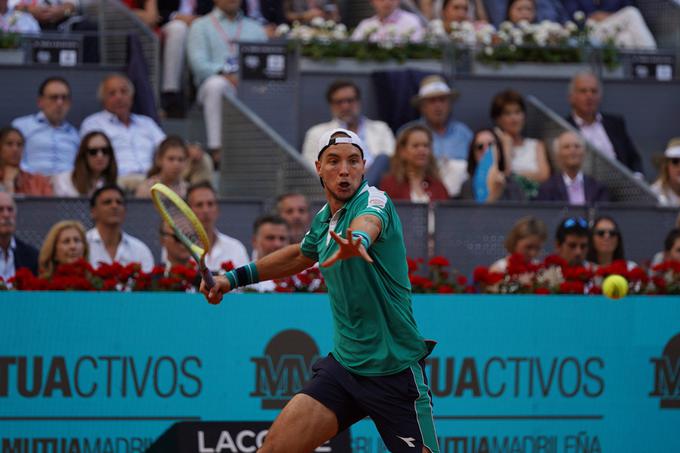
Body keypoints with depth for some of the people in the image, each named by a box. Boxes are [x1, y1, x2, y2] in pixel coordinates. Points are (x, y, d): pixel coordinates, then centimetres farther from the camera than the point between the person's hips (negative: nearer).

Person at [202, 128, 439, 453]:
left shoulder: (374, 201, -14)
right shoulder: (323, 219, 6)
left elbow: (367, 223, -42)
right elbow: (300, 255, 30)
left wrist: (358, 241, -65)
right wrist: (234, 278, 29)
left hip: (395, 373, -6)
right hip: (343, 363, 6)